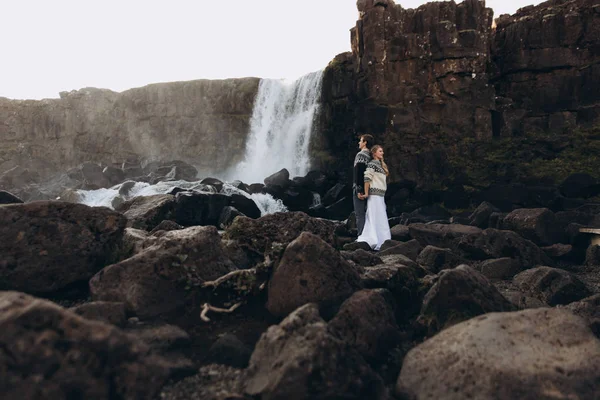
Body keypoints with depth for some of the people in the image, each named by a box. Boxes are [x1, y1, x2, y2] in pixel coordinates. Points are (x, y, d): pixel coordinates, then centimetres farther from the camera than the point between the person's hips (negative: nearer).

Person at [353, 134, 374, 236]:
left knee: (359, 214, -7)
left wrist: (359, 189, -20)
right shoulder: (370, 156, 14)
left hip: (360, 188, -8)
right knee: (366, 213, 12)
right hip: (368, 189, 8)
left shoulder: (361, 154, -10)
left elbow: (359, 173, -18)